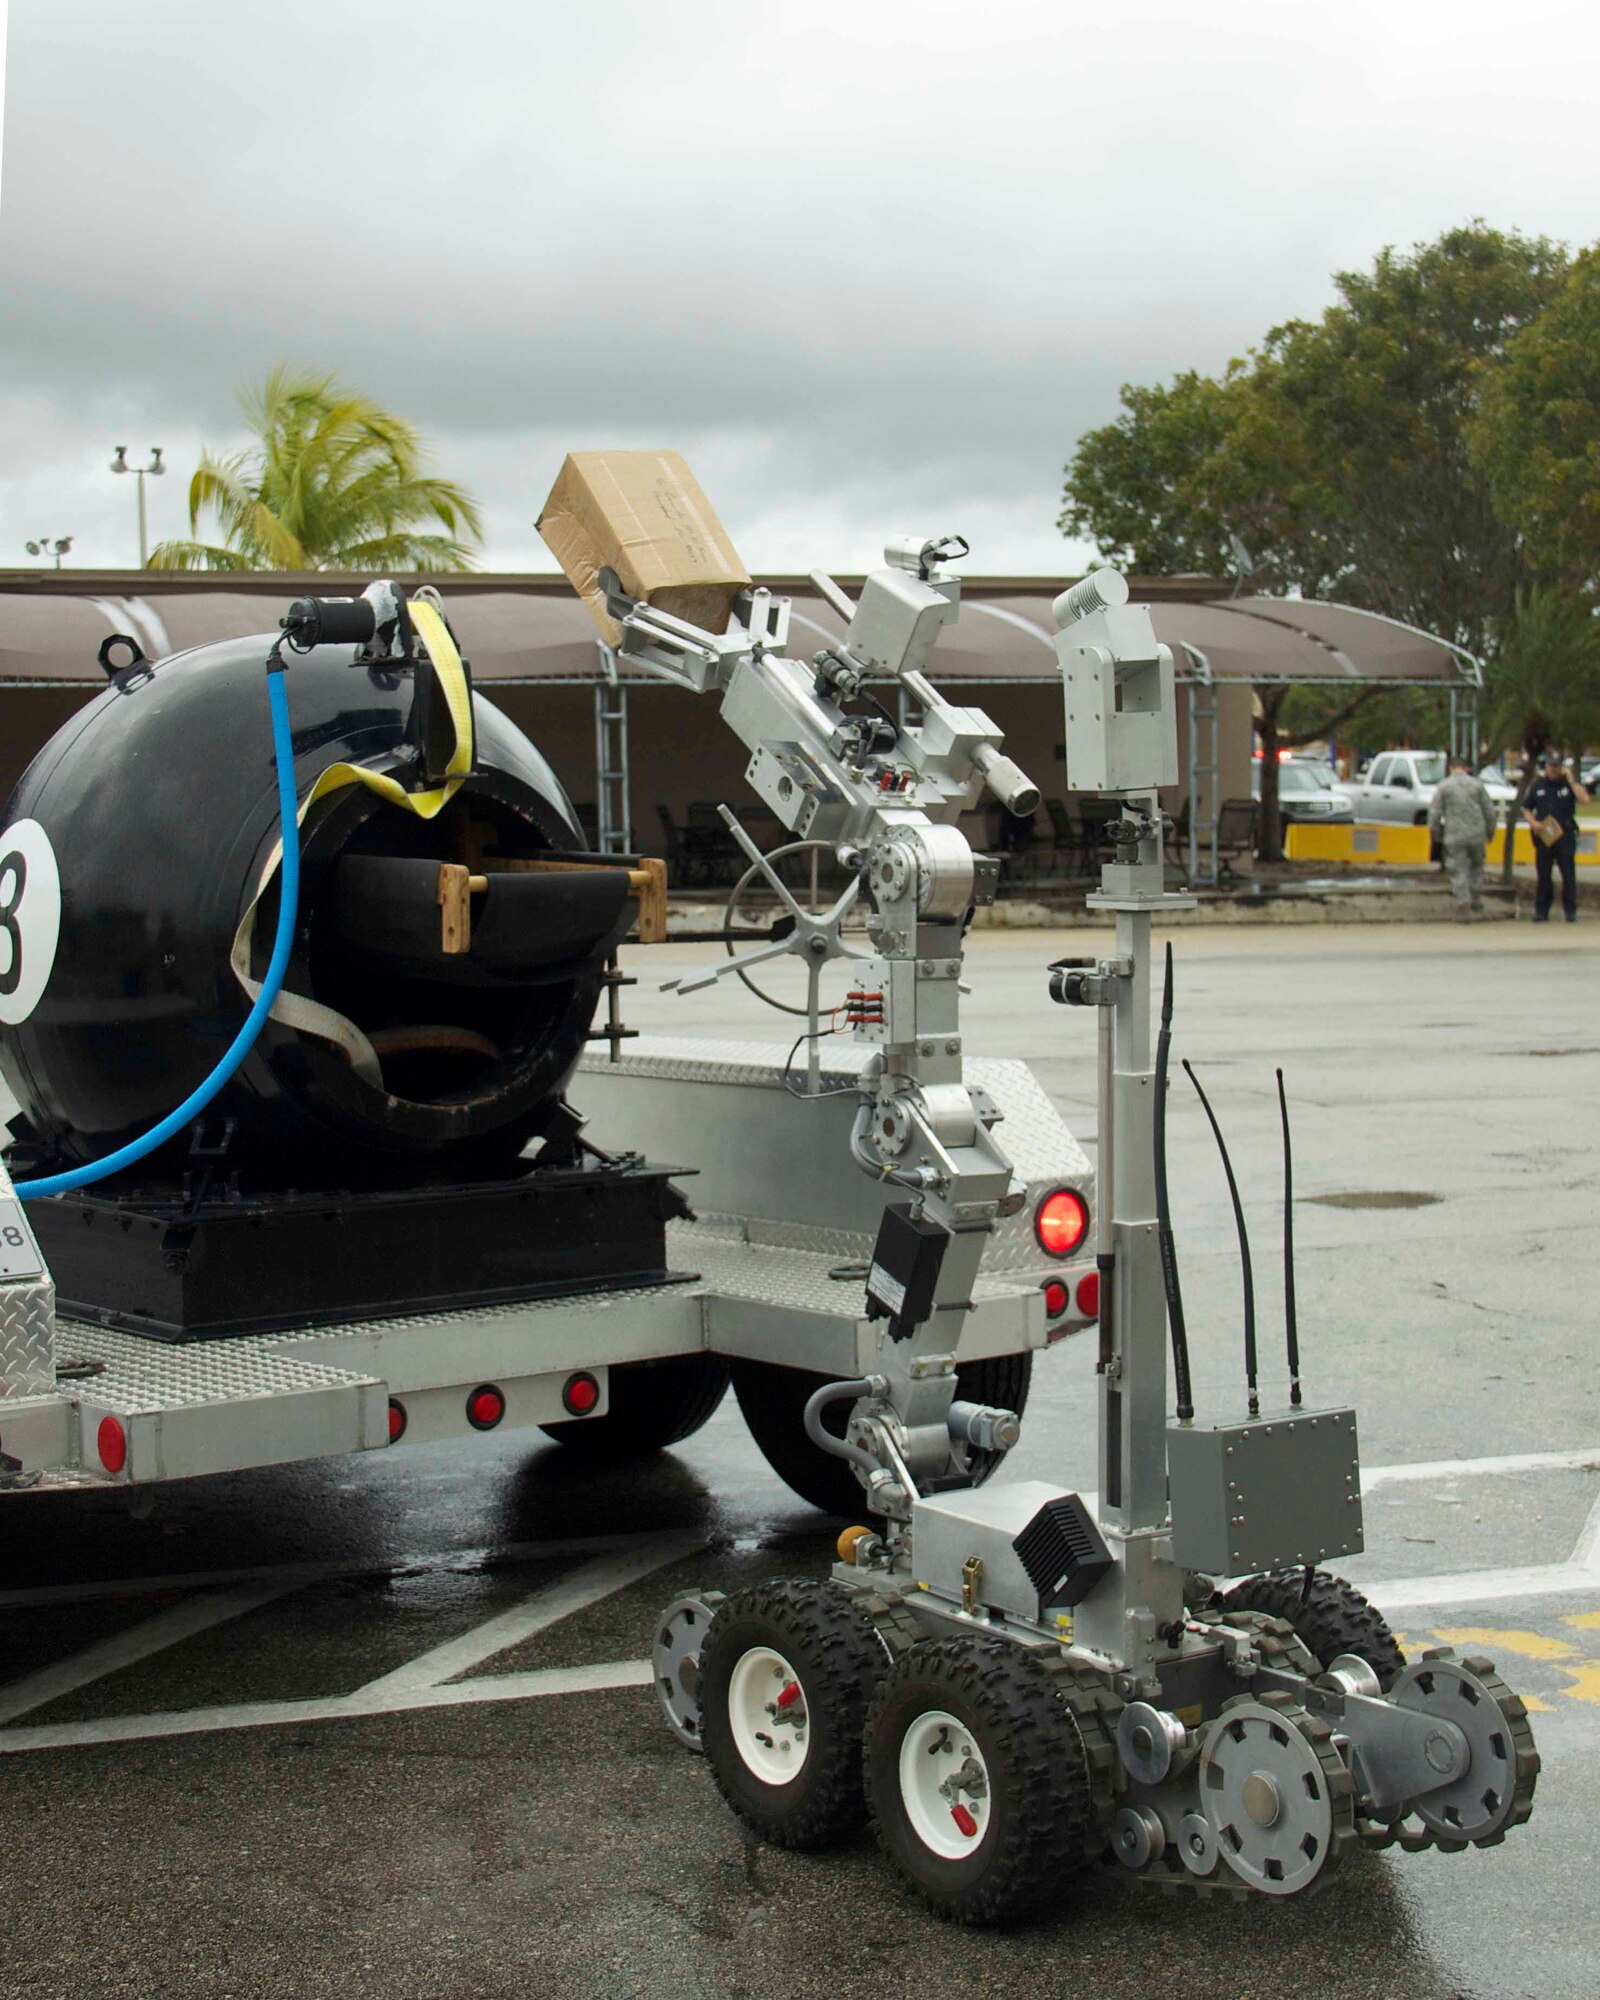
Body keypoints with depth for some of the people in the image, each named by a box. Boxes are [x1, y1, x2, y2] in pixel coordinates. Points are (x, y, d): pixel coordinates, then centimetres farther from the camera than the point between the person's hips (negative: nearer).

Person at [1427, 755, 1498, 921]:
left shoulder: (1443, 787, -1)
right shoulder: (1476, 784, 6)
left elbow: (1434, 812, -3)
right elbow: (1489, 810, 9)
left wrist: (1435, 832, 11)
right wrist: (1490, 832, 21)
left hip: (1454, 836, -2)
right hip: (1476, 834, 2)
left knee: (1458, 871, 0)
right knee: (1476, 866, 21)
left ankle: (1463, 907, -6)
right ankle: (1476, 901, 18)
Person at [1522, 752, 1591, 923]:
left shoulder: (1568, 783, 3)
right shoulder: (1538, 785, 9)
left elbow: (1584, 797, -15)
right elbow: (1526, 809, 14)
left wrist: (1570, 779, -18)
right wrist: (1533, 822, -4)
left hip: (1565, 834, -2)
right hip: (1544, 836, 2)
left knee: (1568, 874, -1)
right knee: (1544, 875, 4)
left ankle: (1571, 910, 4)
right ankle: (1541, 911, 10)